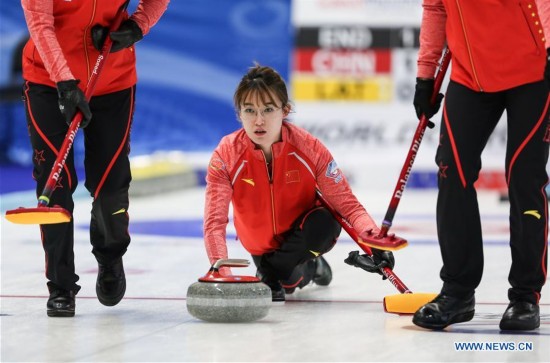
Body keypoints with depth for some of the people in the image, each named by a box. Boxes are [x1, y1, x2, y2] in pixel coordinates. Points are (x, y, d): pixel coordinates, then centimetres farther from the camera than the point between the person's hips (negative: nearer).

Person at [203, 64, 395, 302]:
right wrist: (221, 272, -48)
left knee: (327, 221, -32)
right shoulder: (226, 156, -25)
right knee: (290, 281, -18)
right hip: (261, 244, 2)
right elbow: (215, 221, -31)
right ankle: (309, 267, 21)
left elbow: (346, 203, -22)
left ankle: (270, 273, -7)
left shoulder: (308, 147, -24)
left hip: (303, 234, -2)